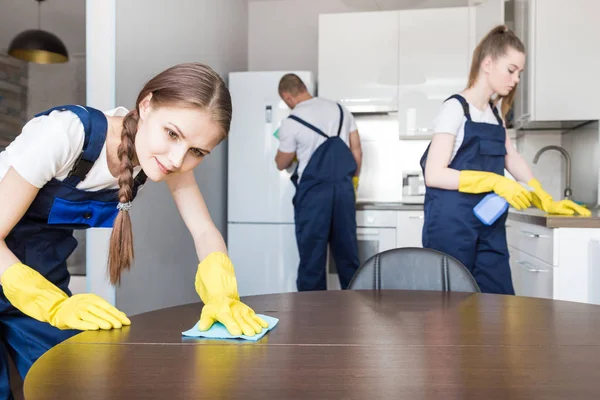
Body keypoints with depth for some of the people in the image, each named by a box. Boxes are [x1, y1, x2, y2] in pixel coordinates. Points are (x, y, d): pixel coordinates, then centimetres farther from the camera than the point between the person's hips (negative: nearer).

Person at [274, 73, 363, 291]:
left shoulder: (291, 123, -6)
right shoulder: (340, 109, 9)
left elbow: (281, 164, 6)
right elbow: (357, 152, 11)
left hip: (314, 191, -5)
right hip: (343, 188, 5)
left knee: (312, 255, 4)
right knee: (347, 252, 13)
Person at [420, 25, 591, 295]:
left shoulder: (496, 111, 13)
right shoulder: (455, 108, -10)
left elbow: (511, 158, 20)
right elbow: (434, 174, -17)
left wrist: (547, 202, 14)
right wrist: (494, 182, -22)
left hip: (488, 227, 7)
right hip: (452, 226, -7)